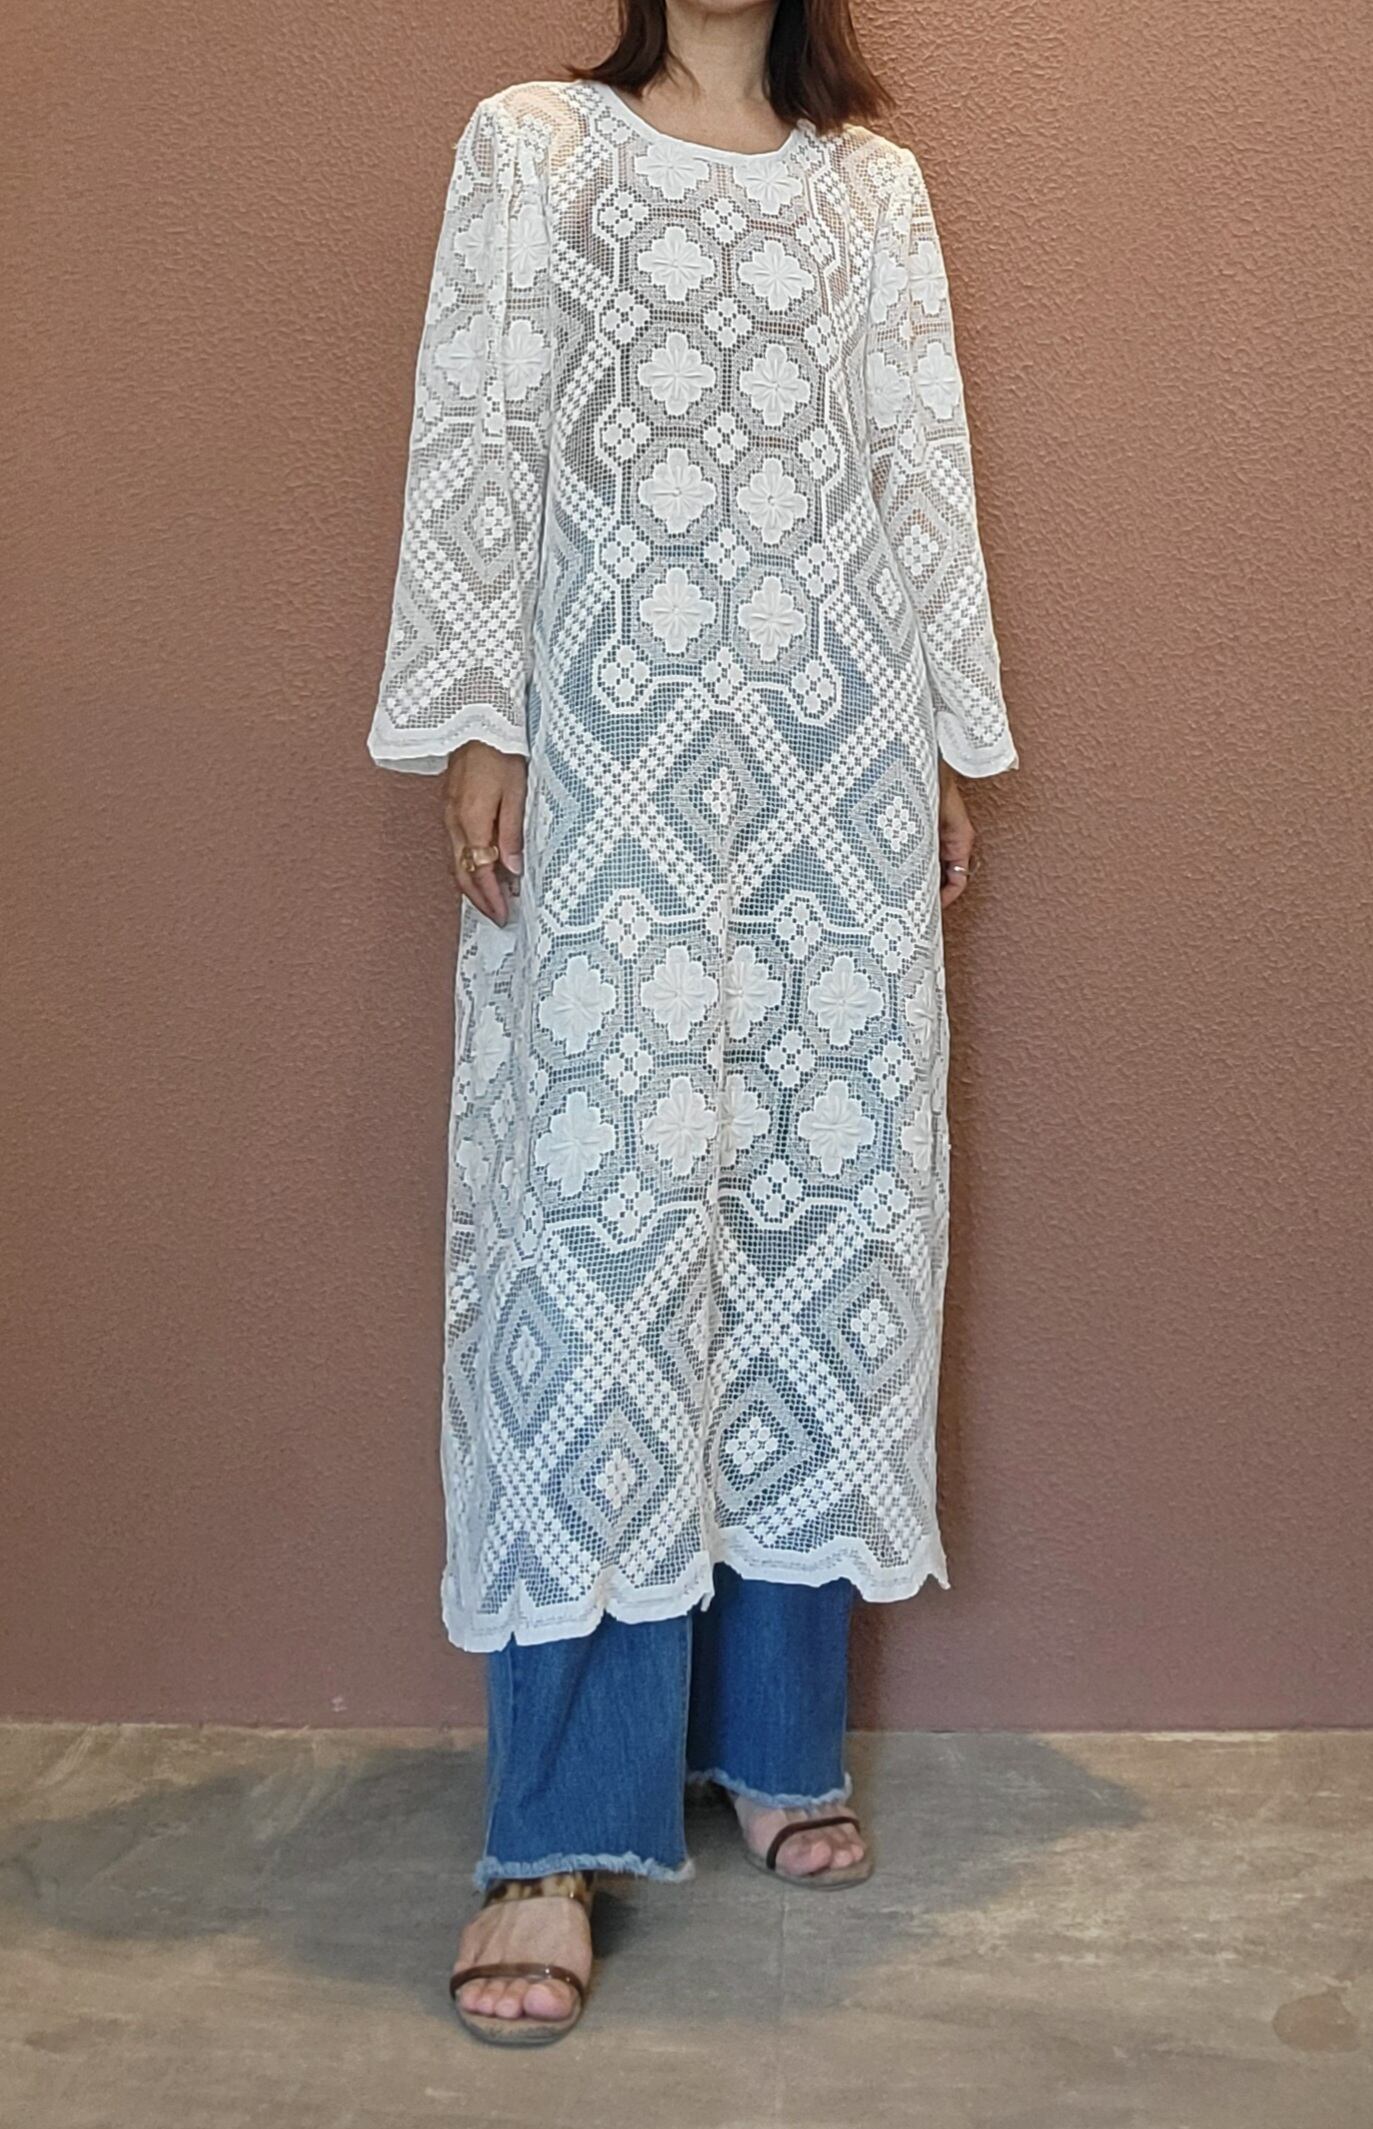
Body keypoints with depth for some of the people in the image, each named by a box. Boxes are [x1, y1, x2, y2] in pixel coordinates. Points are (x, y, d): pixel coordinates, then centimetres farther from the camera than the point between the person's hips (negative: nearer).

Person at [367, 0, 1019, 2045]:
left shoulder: (878, 183, 18)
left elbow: (927, 470, 15)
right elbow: (475, 441, 2)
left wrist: (952, 744, 10)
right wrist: (475, 724, -7)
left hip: (836, 761, 4)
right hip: (612, 749, -3)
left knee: (828, 1198, 2)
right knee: (597, 1207, -9)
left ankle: (774, 1739, 16)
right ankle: (558, 1837, -4)